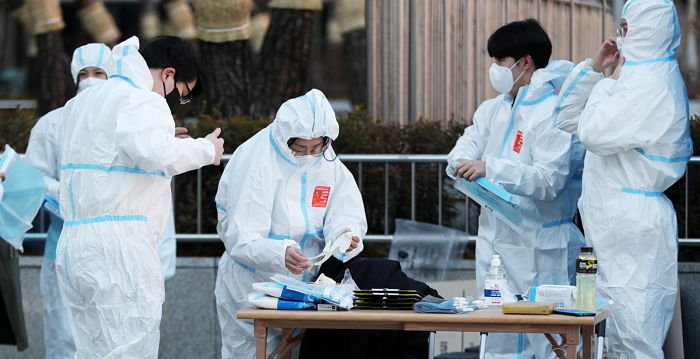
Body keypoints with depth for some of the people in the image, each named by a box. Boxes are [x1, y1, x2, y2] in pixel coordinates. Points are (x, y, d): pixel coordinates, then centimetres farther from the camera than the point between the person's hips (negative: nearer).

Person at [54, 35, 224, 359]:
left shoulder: (82, 101, 22)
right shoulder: (140, 101, -8)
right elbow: (157, 155, -24)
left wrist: (167, 141, 26)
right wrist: (206, 149, -8)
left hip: (73, 243, 9)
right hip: (119, 244, -9)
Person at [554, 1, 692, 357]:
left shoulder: (653, 86, -15)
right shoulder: (638, 78, 17)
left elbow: (593, 133, -20)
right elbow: (569, 120, 19)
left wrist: (611, 82, -6)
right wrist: (595, 67, 8)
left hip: (635, 229, -11)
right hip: (617, 226, 11)